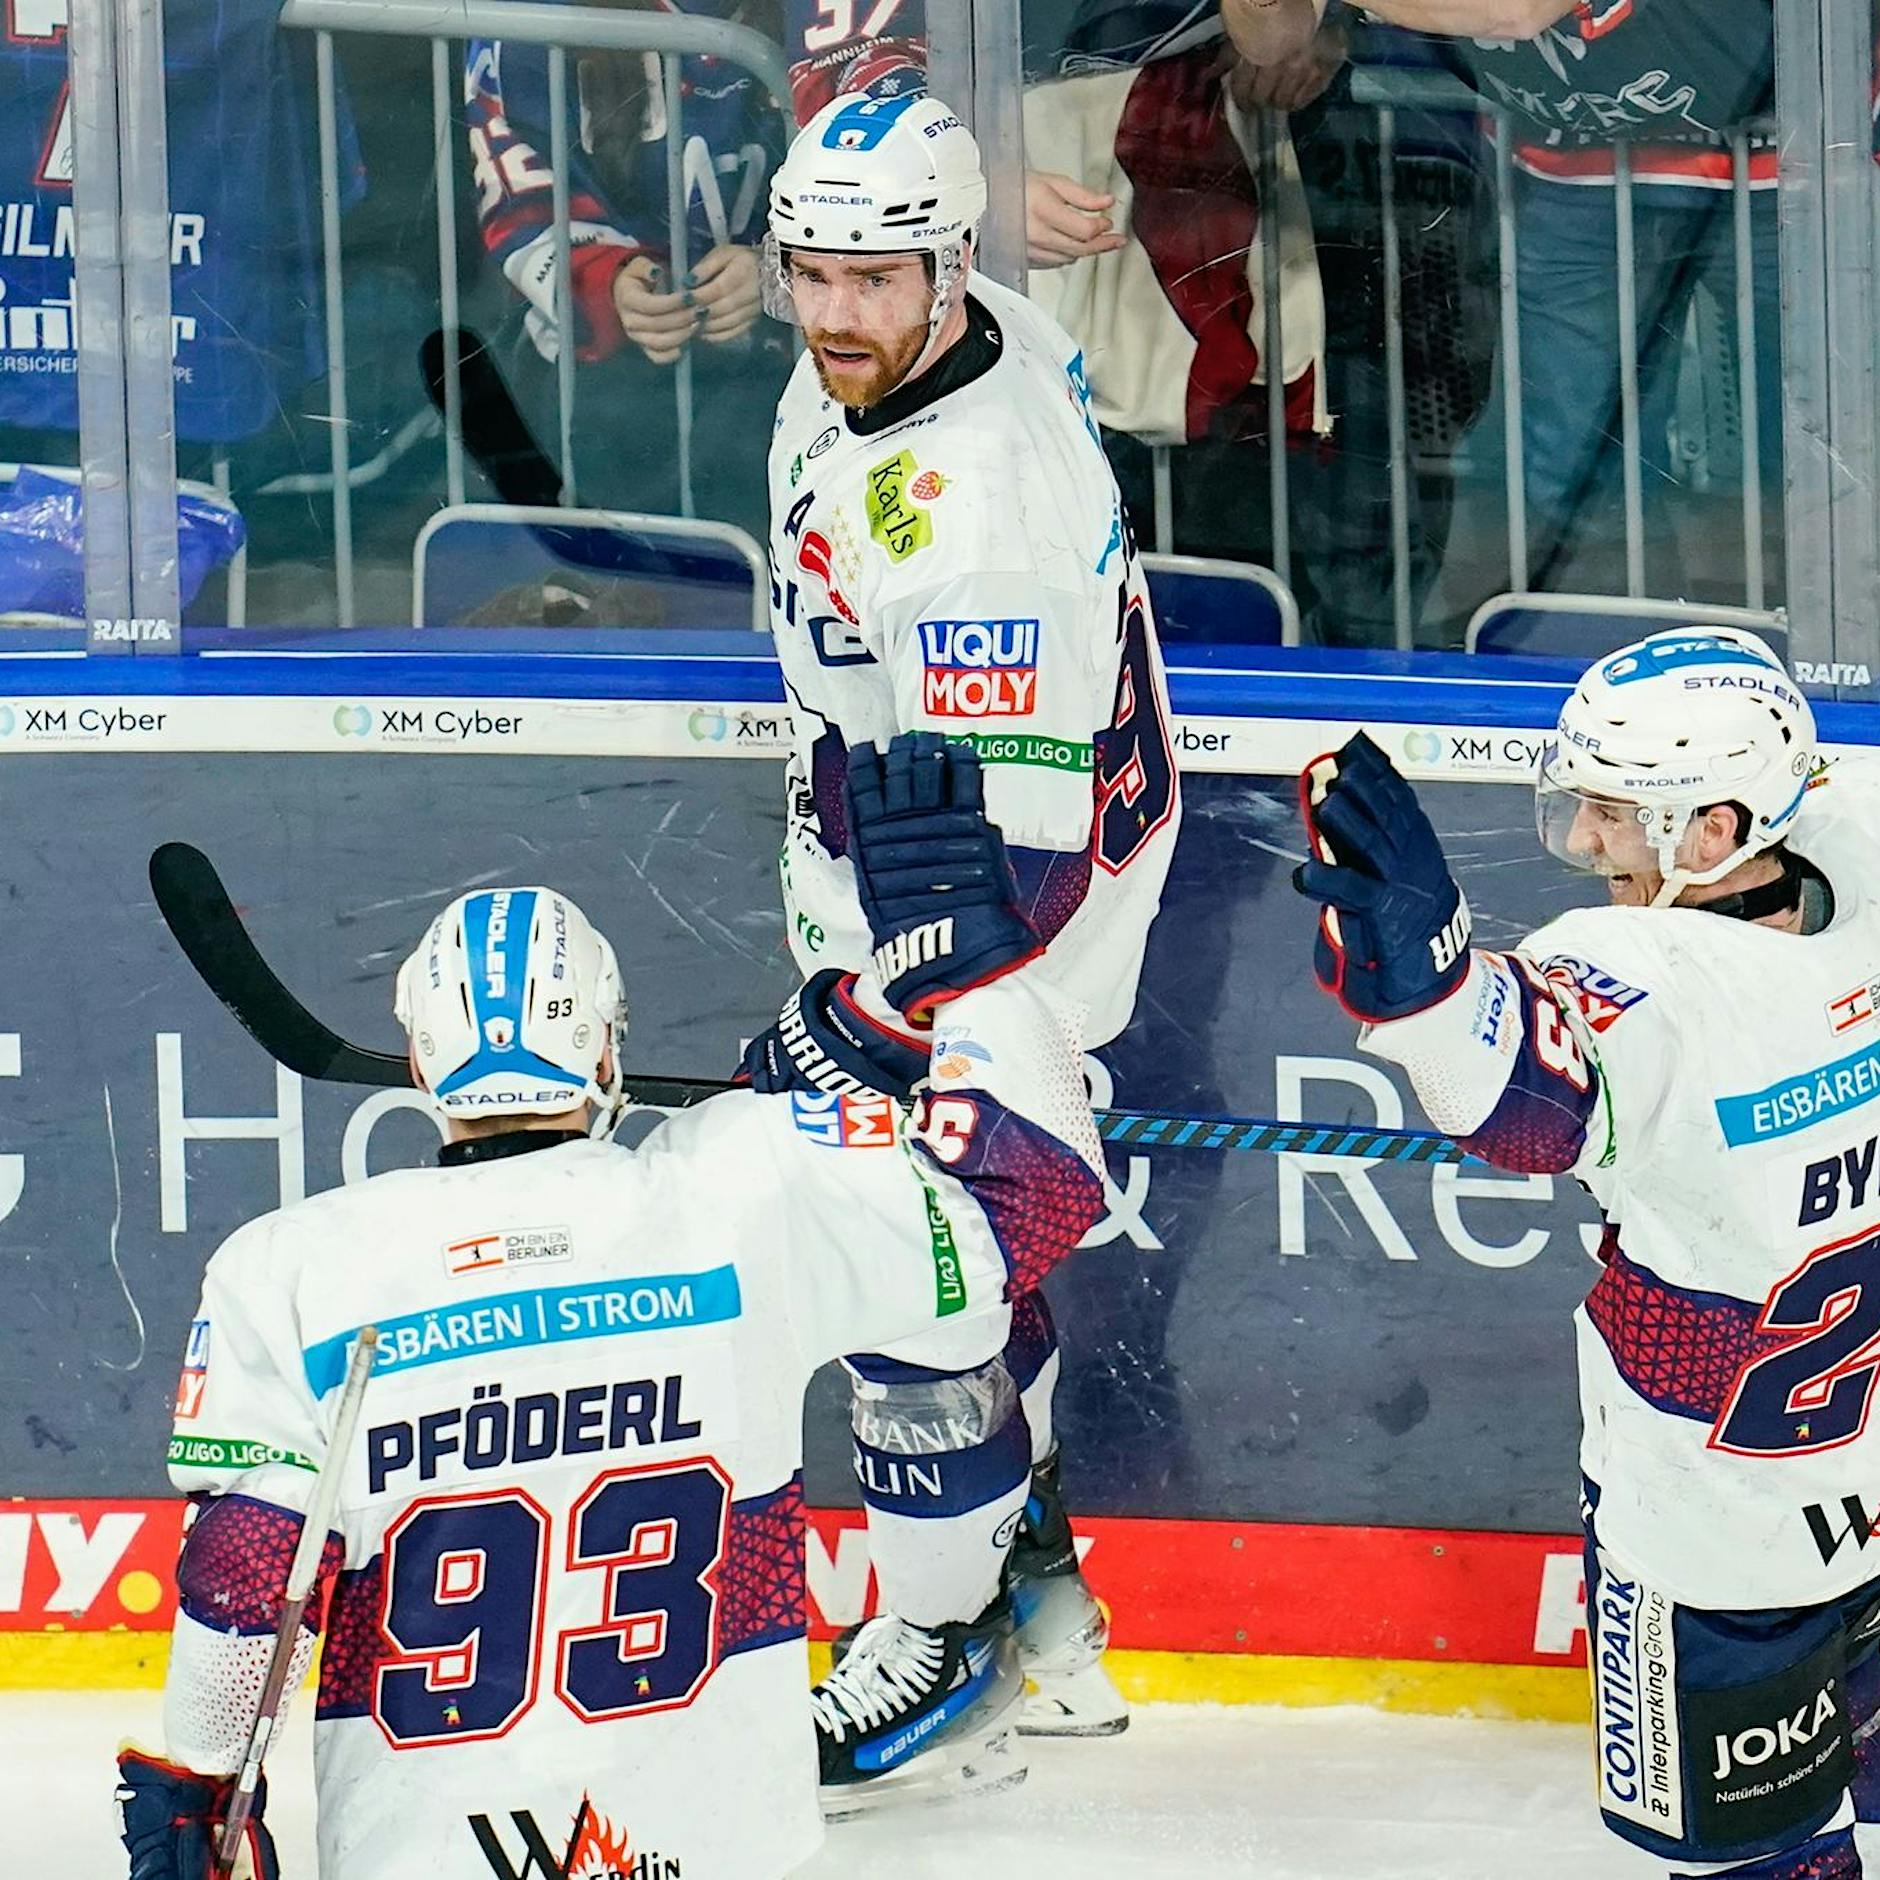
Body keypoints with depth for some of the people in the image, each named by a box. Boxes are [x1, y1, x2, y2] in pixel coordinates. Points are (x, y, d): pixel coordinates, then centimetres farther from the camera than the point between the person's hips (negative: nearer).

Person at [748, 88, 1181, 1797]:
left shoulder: (981, 509, -35)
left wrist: (868, 1018, -25)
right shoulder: (895, 354, -6)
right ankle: (1030, 1556, 43)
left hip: (1008, 914, -10)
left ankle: (940, 1643, 18)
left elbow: (1014, 837, -33)